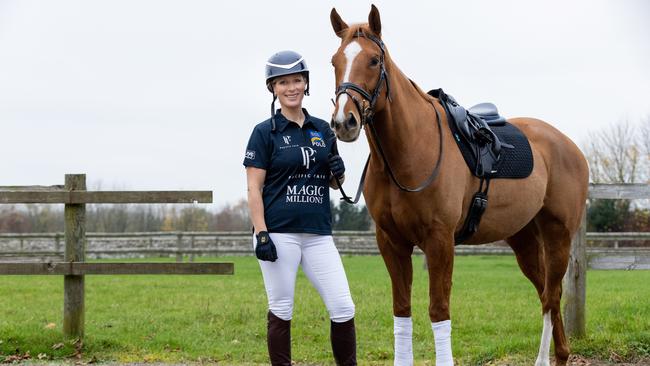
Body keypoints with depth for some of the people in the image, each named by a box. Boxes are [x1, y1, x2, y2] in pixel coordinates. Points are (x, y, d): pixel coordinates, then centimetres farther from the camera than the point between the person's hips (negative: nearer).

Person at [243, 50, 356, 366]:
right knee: (281, 312, 2)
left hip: (318, 233, 4)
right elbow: (254, 188, -5)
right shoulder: (265, 132, -1)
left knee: (343, 308, -1)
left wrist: (339, 172, -2)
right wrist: (261, 235, -14)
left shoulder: (322, 130, 12)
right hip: (279, 233, -4)